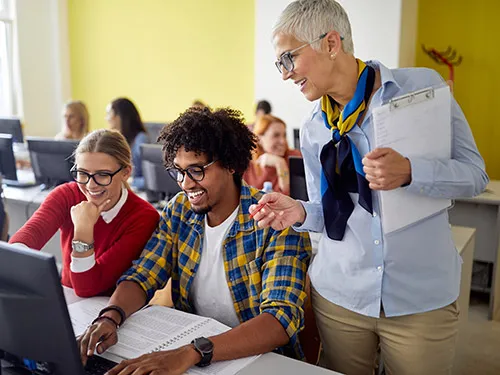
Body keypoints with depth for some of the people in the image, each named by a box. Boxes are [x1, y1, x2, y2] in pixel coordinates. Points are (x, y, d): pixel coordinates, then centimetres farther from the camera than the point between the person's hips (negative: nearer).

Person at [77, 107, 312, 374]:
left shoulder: (276, 224, -18)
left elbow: (282, 319, -27)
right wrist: (111, 316, -20)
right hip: (185, 346, 5)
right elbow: (142, 276, 0)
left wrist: (191, 353, -38)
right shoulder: (179, 211, -1)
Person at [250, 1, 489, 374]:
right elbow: (329, 212, 9)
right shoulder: (313, 130, 3)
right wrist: (299, 212, -13)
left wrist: (409, 172, -25)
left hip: (421, 296, -2)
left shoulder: (422, 86, -8)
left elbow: (475, 173, -7)